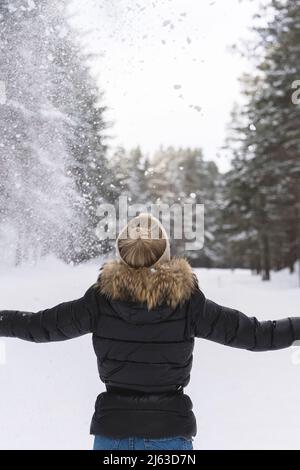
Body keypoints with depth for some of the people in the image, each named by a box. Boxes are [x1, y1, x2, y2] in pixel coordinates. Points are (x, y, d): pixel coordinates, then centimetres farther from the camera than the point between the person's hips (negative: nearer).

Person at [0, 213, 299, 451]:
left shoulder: (101, 299, -9)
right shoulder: (188, 301, -12)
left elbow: (42, 325, 0)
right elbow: (253, 333, -8)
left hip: (113, 430, 1)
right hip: (171, 431, 0)